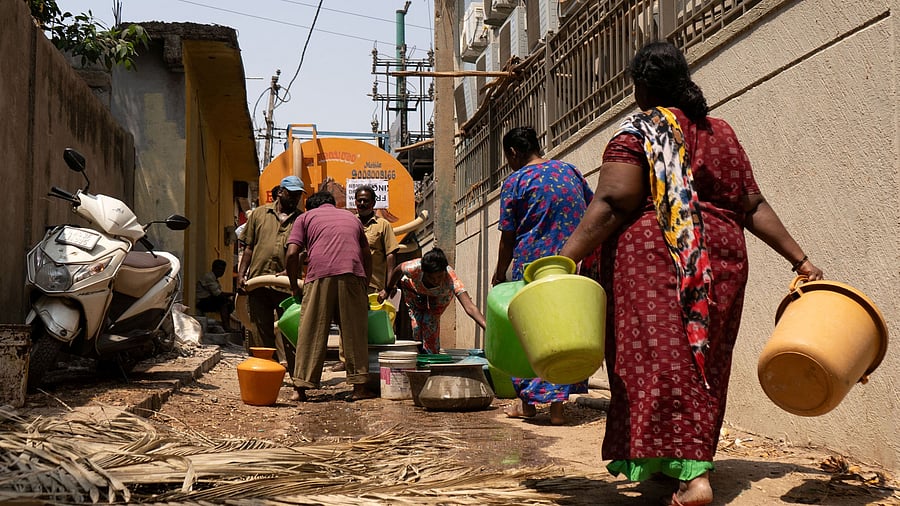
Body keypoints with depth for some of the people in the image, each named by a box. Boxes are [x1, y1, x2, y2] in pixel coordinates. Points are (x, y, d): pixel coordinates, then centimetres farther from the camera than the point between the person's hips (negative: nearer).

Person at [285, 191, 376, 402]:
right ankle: (359, 386, 9)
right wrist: (365, 286, 34)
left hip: (319, 275, -2)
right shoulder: (351, 217, 31)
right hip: (353, 274, 2)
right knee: (355, 332, 8)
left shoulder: (305, 217, 21)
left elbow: (292, 254, 8)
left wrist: (294, 287, 16)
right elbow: (367, 255, 29)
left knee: (311, 333, 3)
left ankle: (300, 388, 4)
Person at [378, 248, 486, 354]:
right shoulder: (415, 267, -42)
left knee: (431, 323, -18)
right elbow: (397, 270, -17)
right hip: (414, 290, 1)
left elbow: (469, 307, -54)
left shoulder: (451, 278, -45)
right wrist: (387, 290, -1)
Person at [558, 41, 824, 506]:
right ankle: (686, 460, 25)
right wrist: (800, 260, 15)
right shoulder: (722, 134, 16)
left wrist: (563, 261, -18)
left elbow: (610, 206, -15)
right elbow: (754, 207, 12)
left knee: (661, 360, -6)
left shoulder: (637, 133, -3)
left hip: (652, 259, -6)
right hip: (720, 258, 7)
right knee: (702, 361, 14)